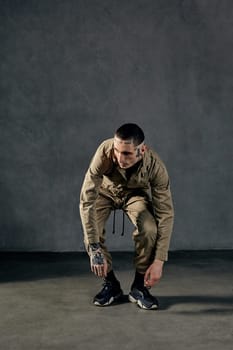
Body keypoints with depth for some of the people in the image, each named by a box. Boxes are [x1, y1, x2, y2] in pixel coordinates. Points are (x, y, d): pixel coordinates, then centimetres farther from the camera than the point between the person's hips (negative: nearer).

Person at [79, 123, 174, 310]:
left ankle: (139, 287, -6)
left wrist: (159, 261, -34)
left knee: (149, 229, -29)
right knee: (91, 233, -24)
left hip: (136, 193, 0)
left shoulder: (155, 166, -36)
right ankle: (111, 285, 1)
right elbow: (86, 200, -38)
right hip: (106, 191, 0)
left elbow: (165, 214, -29)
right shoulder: (104, 152, -39)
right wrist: (95, 250, -43)